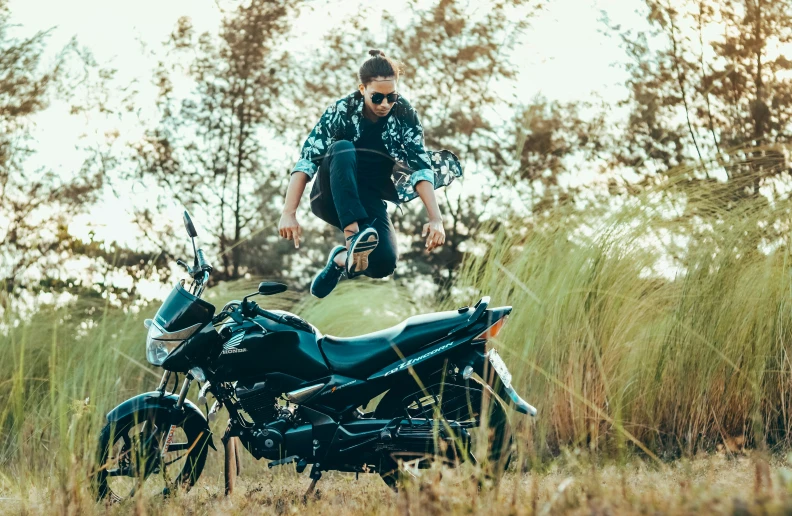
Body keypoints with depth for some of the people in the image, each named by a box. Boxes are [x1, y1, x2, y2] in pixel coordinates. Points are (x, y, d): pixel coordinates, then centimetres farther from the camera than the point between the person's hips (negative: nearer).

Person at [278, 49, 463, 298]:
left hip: (368, 203, 2)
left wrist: (436, 219, -29)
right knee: (343, 149, -32)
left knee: (384, 264, -27)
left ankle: (341, 259, 7)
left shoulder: (404, 115, -9)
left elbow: (422, 168, -16)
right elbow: (306, 161, -20)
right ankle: (352, 236, -42)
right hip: (332, 199, -2)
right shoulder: (341, 111, -13)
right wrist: (289, 213, -30)